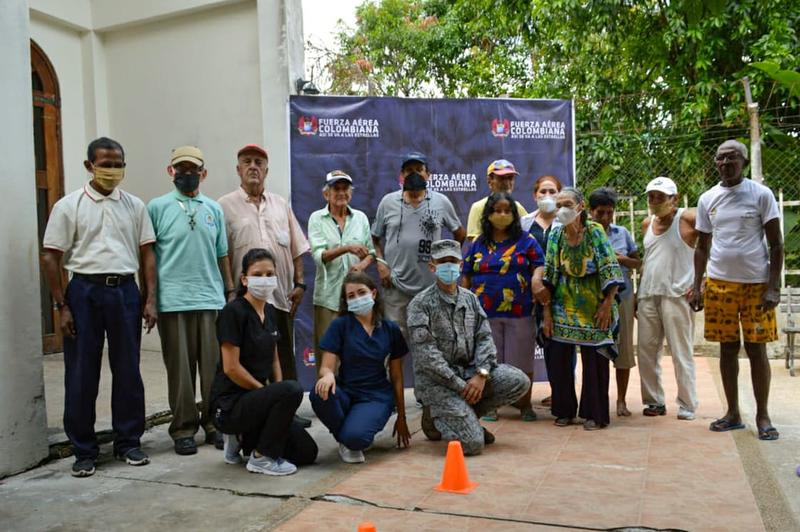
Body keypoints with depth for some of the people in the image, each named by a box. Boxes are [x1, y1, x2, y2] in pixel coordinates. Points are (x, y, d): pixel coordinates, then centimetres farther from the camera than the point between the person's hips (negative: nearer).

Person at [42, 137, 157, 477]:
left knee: (128, 370, 7)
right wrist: (62, 306, -5)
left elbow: (146, 254, 8)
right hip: (85, 291, -2)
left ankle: (128, 442, 20)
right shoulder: (68, 206, 0)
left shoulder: (135, 206, 7)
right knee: (81, 374, 4)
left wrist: (150, 300, 1)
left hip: (125, 290, 2)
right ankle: (84, 451, 16)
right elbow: (51, 258, -1)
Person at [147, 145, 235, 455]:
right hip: (173, 301, -3)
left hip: (212, 300, 3)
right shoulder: (157, 207, 3)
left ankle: (214, 424, 19)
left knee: (214, 366, 5)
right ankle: (183, 429, 16)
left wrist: (231, 292, 13)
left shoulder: (214, 209, 13)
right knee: (180, 369, 4)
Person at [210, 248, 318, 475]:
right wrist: (273, 392, -12)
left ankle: (244, 439, 16)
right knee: (292, 390, -31)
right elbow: (231, 368, -20)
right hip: (230, 404, -8)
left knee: (307, 453, 2)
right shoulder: (234, 311, -16)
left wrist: (278, 394, 2)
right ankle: (262, 457, -12)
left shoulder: (269, 311, 8)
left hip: (255, 397, 8)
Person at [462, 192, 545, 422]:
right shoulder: (478, 243, 9)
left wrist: (537, 282, -21)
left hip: (520, 313, -1)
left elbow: (539, 268, -1)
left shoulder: (526, 240, 5)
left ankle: (525, 405, 21)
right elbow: (466, 277, 10)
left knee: (522, 360, 5)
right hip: (485, 314, 1)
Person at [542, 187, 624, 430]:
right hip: (563, 307, 3)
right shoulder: (555, 235, 0)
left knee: (594, 361, 2)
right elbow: (548, 275, 1)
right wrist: (547, 312, -2)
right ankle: (565, 410, 21)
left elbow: (610, 270, -10)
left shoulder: (595, 232, -9)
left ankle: (594, 414, 16)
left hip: (593, 307, -3)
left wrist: (608, 304, -14)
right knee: (559, 359, 4)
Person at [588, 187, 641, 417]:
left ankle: (621, 400, 22)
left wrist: (622, 259, -7)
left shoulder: (622, 233, 6)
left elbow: (638, 262, 11)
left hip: (622, 297, 2)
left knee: (624, 350, 8)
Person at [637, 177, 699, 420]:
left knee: (681, 354, -1)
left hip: (676, 295, -6)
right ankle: (654, 401, 20)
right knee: (646, 352, 8)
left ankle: (687, 407, 10)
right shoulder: (647, 224, 15)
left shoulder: (688, 218, -5)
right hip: (648, 296, 6)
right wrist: (638, 295, 18)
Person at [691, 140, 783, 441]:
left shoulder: (761, 194, -2)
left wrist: (774, 287, -10)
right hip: (719, 283, 3)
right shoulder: (707, 199, 8)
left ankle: (762, 415, 13)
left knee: (757, 349, 1)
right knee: (727, 348, 7)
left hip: (756, 283, -3)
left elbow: (776, 244, -3)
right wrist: (696, 286, 6)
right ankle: (733, 413, 17)